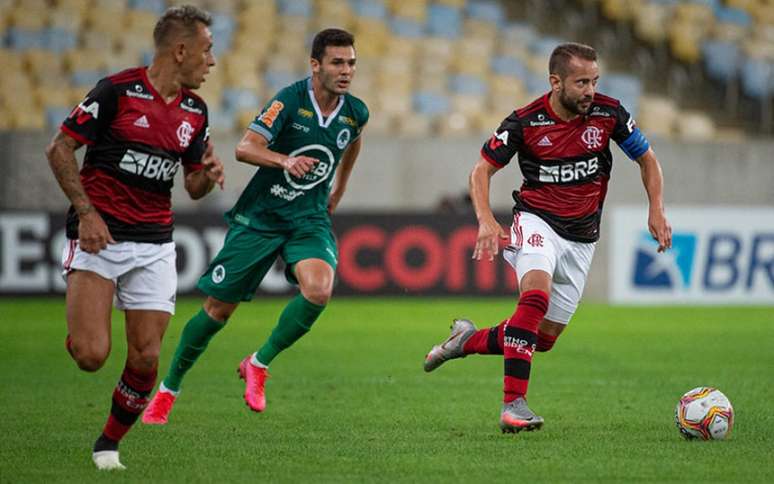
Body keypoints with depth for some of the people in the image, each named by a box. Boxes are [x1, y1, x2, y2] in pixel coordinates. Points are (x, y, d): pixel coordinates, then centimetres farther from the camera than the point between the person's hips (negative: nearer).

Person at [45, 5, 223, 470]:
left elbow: (194, 186, 18)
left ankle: (109, 444, 18)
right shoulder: (118, 90, -10)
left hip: (154, 245, 5)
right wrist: (86, 212, -15)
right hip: (98, 234, -5)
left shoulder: (195, 110, 10)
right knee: (91, 355, -18)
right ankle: (80, 325, 17)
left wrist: (209, 175, -6)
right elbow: (59, 149, -7)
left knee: (146, 359, -4)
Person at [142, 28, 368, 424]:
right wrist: (285, 159, -41)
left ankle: (259, 364, -5)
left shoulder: (355, 113, -2)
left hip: (309, 217, 3)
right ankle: (168, 388, 22)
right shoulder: (291, 100, -16)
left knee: (318, 290, -27)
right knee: (219, 307, 2)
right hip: (260, 214, -3)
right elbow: (245, 148, -25)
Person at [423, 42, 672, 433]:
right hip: (536, 221, -3)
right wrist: (486, 220, -20)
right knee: (536, 296, -33)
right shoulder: (525, 122, -15)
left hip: (581, 238, 4)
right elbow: (482, 169, -4)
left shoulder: (608, 113, -9)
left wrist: (656, 210, -6)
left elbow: (647, 158, 6)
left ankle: (469, 341, 32)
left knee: (545, 338, 5)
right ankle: (513, 403, -32)